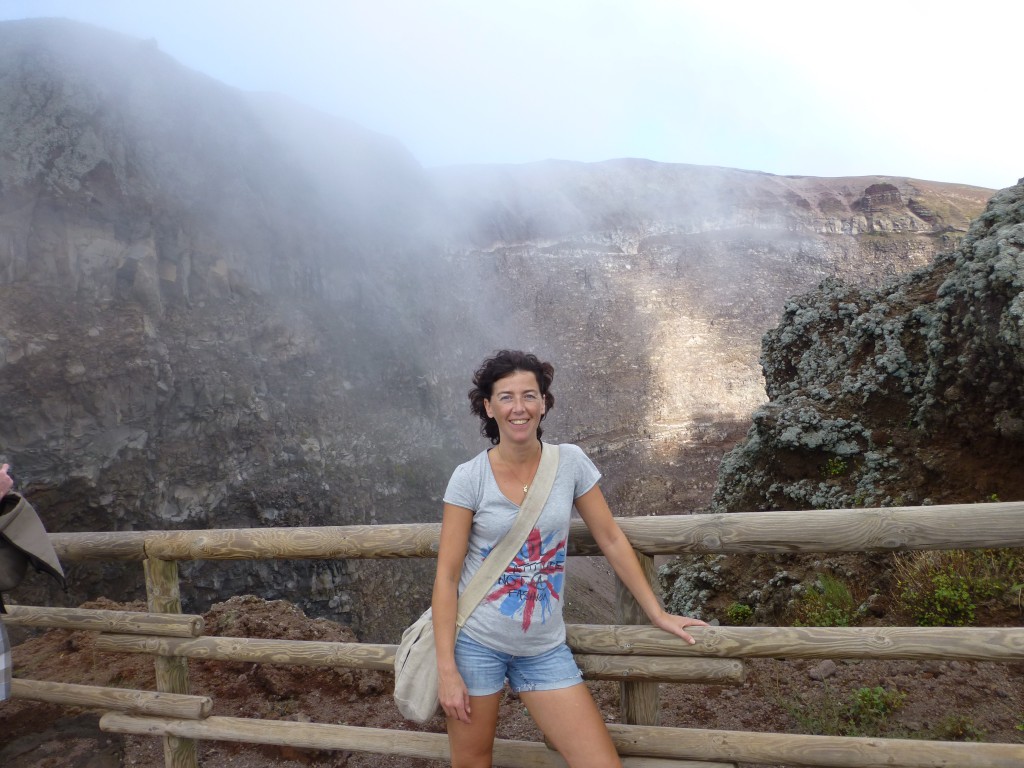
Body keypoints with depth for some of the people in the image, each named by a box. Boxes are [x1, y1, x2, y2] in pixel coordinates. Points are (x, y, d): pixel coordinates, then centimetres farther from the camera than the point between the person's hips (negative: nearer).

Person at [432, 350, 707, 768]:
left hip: (544, 650, 2)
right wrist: (447, 669, -12)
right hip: (476, 643, -2)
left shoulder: (571, 462, -5)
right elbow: (446, 576, -9)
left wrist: (657, 613, 7)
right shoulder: (469, 477, -11)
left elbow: (611, 540, 4)